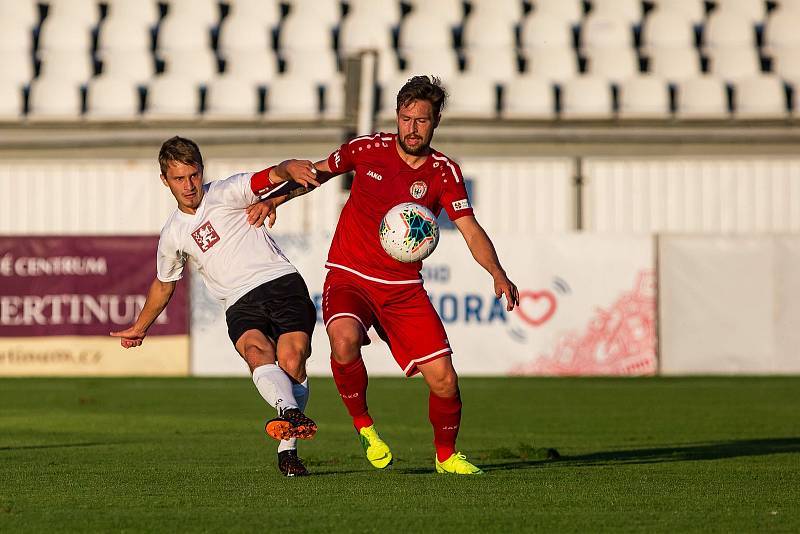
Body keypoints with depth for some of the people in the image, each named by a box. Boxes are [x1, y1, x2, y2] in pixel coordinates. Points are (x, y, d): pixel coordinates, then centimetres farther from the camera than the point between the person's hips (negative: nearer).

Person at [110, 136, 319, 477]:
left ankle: (287, 449, -14)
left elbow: (274, 175, -8)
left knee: (291, 362, -25)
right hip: (241, 305, 2)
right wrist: (139, 328, 47)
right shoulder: (173, 235, 17)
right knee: (258, 352, -32)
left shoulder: (226, 194, 6)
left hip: (281, 281, -2)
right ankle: (291, 413, -60)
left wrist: (291, 169, -33)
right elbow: (163, 285, 35)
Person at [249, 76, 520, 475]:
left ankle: (446, 455, 21)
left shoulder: (443, 172, -3)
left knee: (443, 379, -8)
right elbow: (316, 173, 14)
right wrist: (273, 199, 1)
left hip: (404, 288, 2)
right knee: (344, 341, -34)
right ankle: (363, 426, -8)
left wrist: (498, 275, -24)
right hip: (348, 277, -2)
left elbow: (471, 231, -7)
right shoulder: (367, 149, -3)